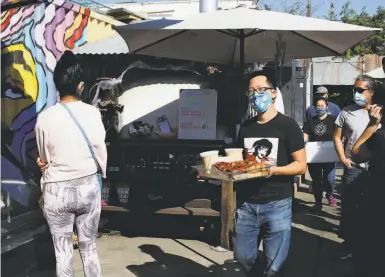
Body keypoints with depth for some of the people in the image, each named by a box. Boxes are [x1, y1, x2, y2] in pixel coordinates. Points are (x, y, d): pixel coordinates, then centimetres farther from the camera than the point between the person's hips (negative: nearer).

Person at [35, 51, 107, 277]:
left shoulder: (45, 118, -10)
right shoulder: (92, 113, -10)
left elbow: (44, 159, 2)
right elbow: (100, 152, -2)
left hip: (57, 190, -1)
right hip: (88, 187, 1)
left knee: (63, 252, 12)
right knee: (89, 247, 16)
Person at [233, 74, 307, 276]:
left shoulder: (287, 125, -4)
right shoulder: (245, 127, 11)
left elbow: (301, 165, -6)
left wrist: (274, 170, -23)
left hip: (277, 204, -4)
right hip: (246, 203, 5)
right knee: (243, 259, 13)